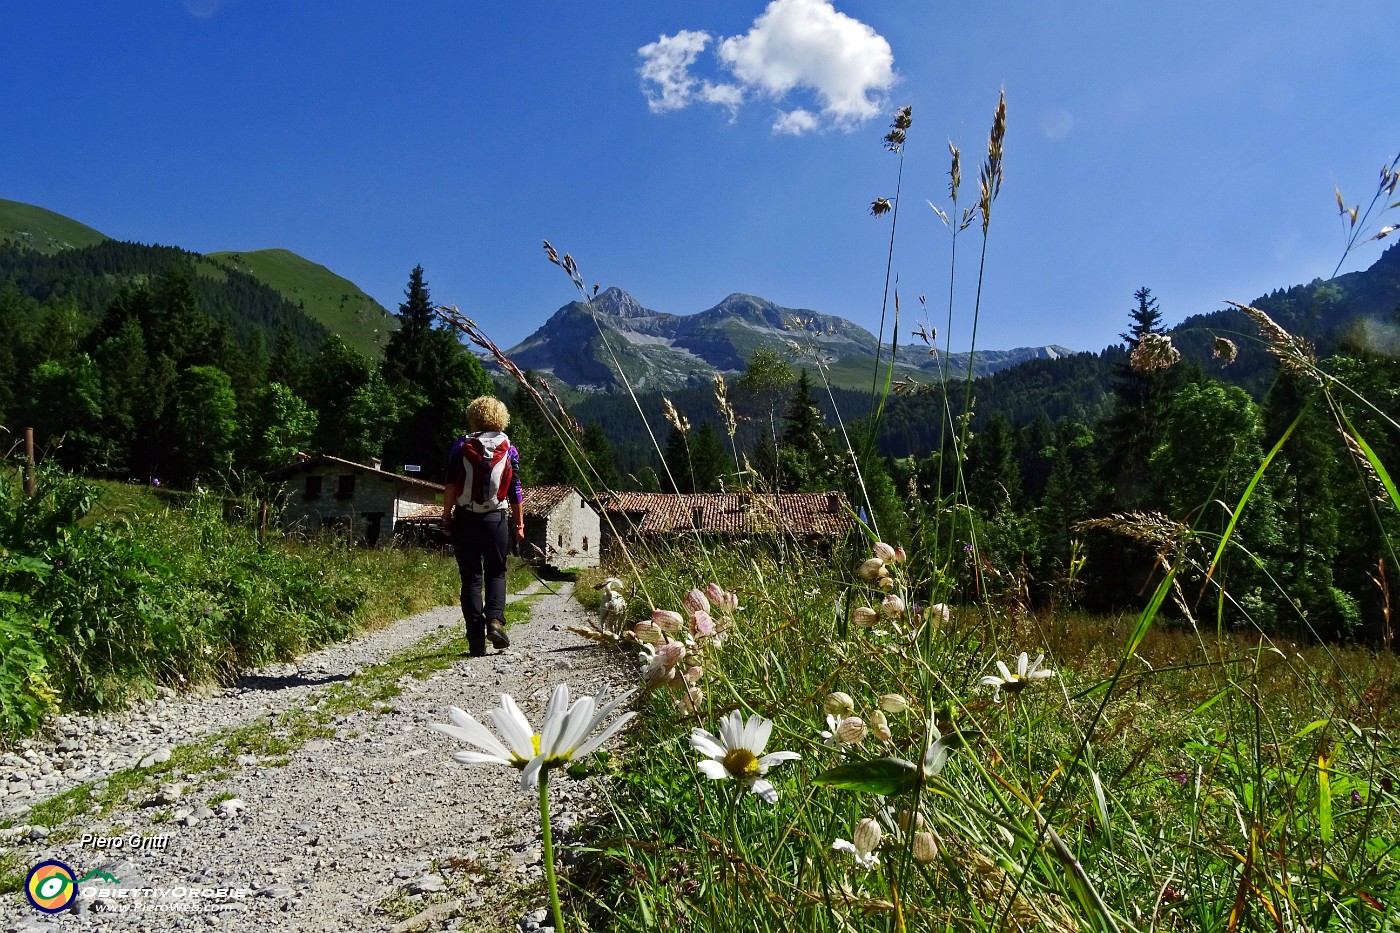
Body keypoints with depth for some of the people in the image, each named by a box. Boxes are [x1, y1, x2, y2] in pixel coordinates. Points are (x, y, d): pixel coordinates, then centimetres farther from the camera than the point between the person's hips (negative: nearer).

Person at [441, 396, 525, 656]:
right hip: (497, 519, 0)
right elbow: (515, 490, 5)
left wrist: (446, 517, 4)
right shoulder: (509, 449, 4)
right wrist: (519, 523, 10)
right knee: (496, 573, 14)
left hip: (465, 519, 0)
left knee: (471, 577, 5)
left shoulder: (461, 447, 1)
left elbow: (450, 486, -3)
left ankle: (476, 637, 1)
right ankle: (495, 619, -10)